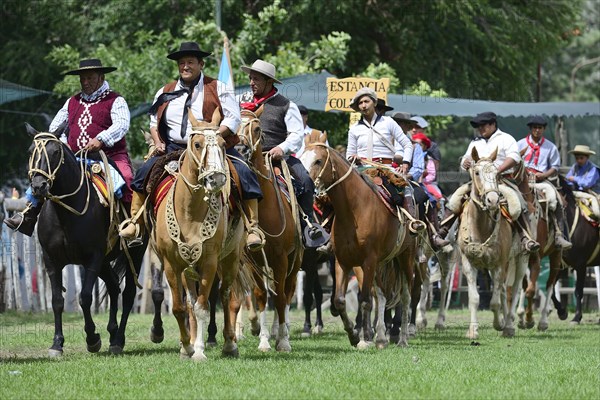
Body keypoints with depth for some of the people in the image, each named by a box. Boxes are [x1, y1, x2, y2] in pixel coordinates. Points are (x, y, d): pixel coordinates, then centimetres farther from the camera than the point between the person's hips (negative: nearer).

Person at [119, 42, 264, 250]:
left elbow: (233, 118, -5)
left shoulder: (217, 88, 3)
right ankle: (135, 222, -2)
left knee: (244, 174, -23)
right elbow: (154, 121, 23)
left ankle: (253, 227, -19)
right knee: (144, 172, -14)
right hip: (173, 148, 3)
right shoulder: (165, 92, 13)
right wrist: (158, 142, 3)